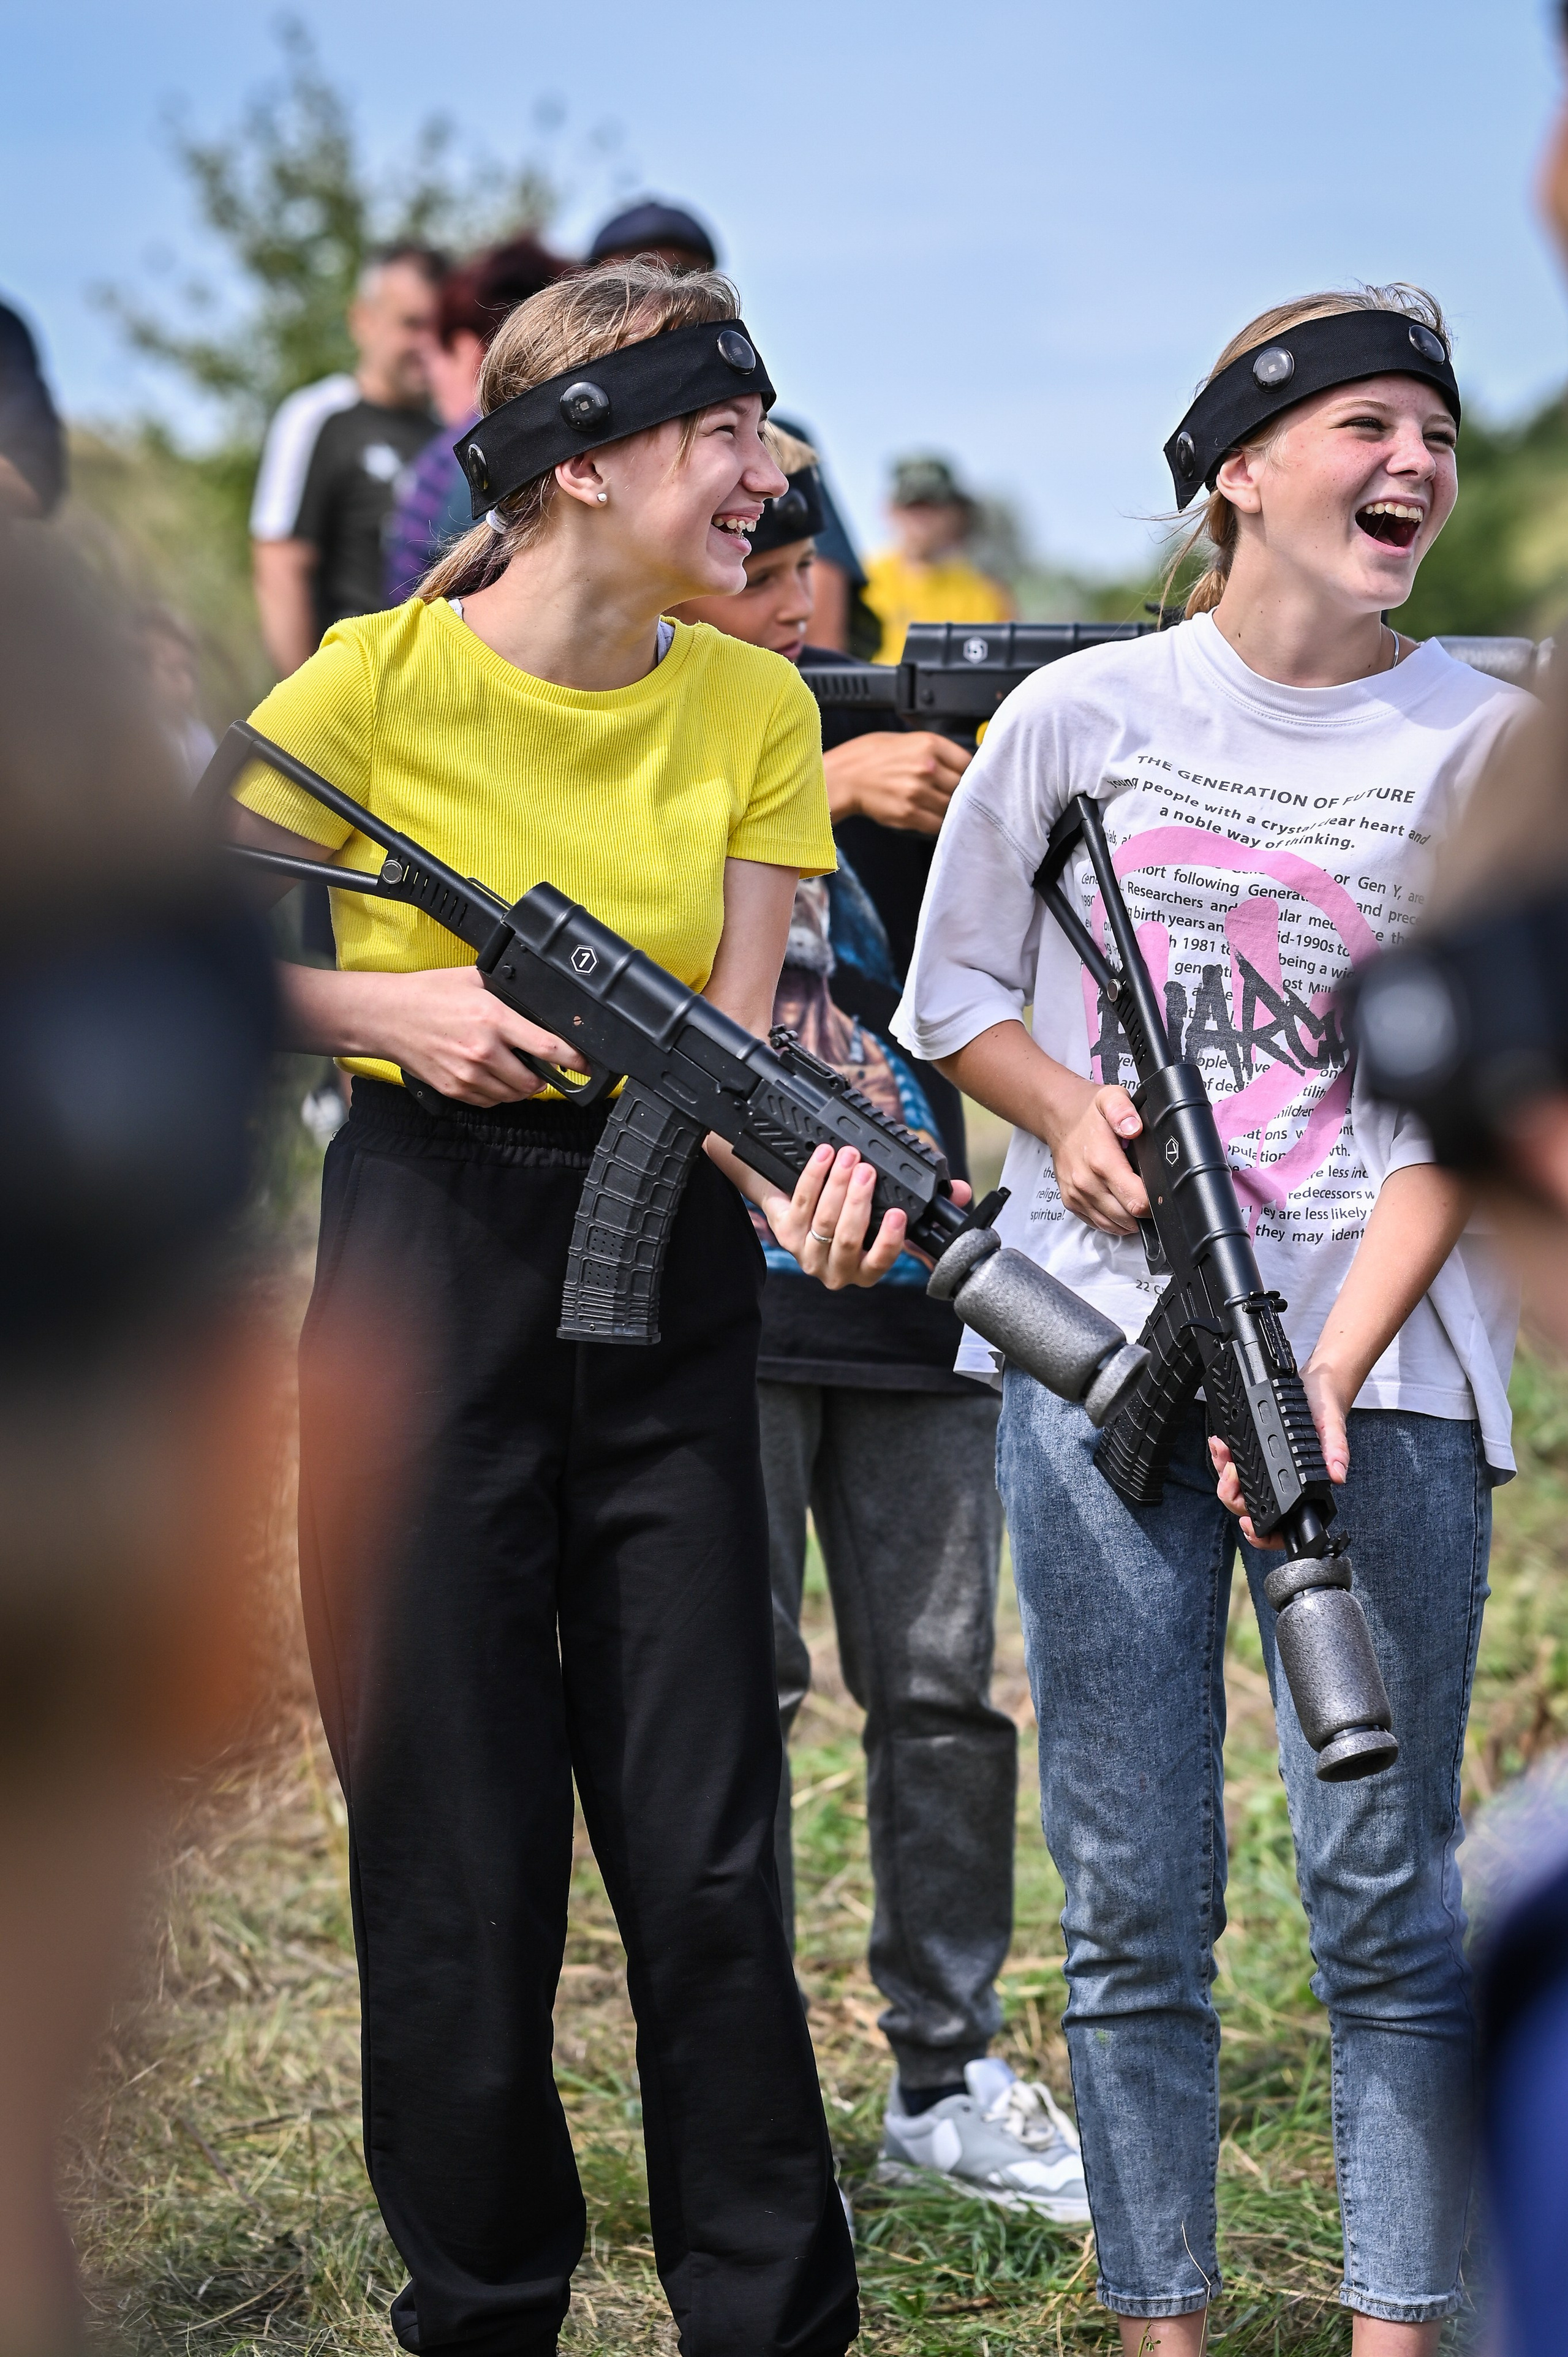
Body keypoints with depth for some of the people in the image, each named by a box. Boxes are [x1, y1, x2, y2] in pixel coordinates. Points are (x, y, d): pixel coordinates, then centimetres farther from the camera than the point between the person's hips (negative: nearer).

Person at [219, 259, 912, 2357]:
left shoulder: (756, 710, 2)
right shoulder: (381, 679, -9)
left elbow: (729, 1030, -5)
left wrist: (806, 1183, -25)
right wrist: (404, 1008, -16)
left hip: (668, 1266, 3)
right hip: (424, 1261, -3)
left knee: (711, 1845, 5)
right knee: (460, 1852, 4)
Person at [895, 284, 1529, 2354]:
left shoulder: (1485, 746, 1)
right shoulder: (1081, 714, 4)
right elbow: (954, 996, 14)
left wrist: (1327, 1377, -14)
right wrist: (1067, 1113, -7)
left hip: (1377, 1372, -1)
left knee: (1386, 1893, 1)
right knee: (1131, 1899, 4)